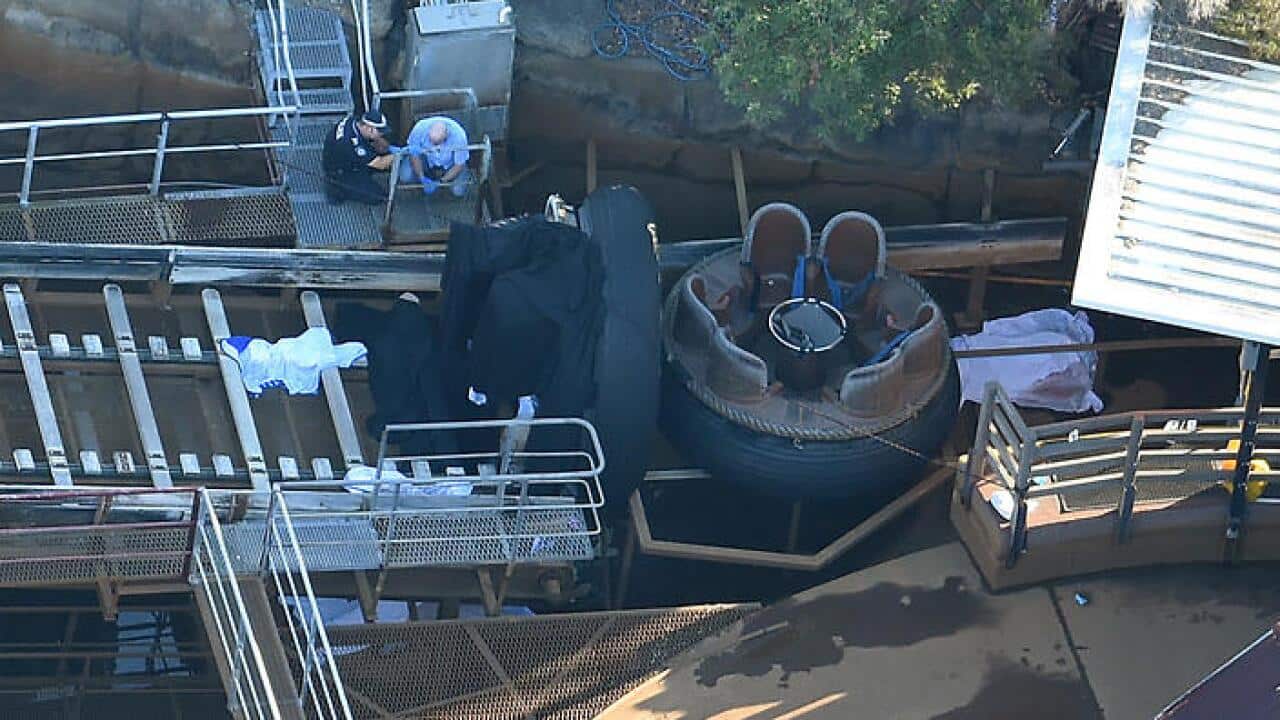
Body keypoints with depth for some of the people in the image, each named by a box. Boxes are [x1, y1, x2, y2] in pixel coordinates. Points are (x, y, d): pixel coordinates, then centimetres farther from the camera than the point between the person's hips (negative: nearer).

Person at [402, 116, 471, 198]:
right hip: (427, 160, 1)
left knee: (458, 191, -17)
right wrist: (422, 178, -26)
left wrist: (441, 181, -26)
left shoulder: (459, 135, -36)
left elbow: (459, 165, -22)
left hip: (450, 164, -1)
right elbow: (414, 155, -17)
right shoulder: (419, 129, -33)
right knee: (405, 177, -18)